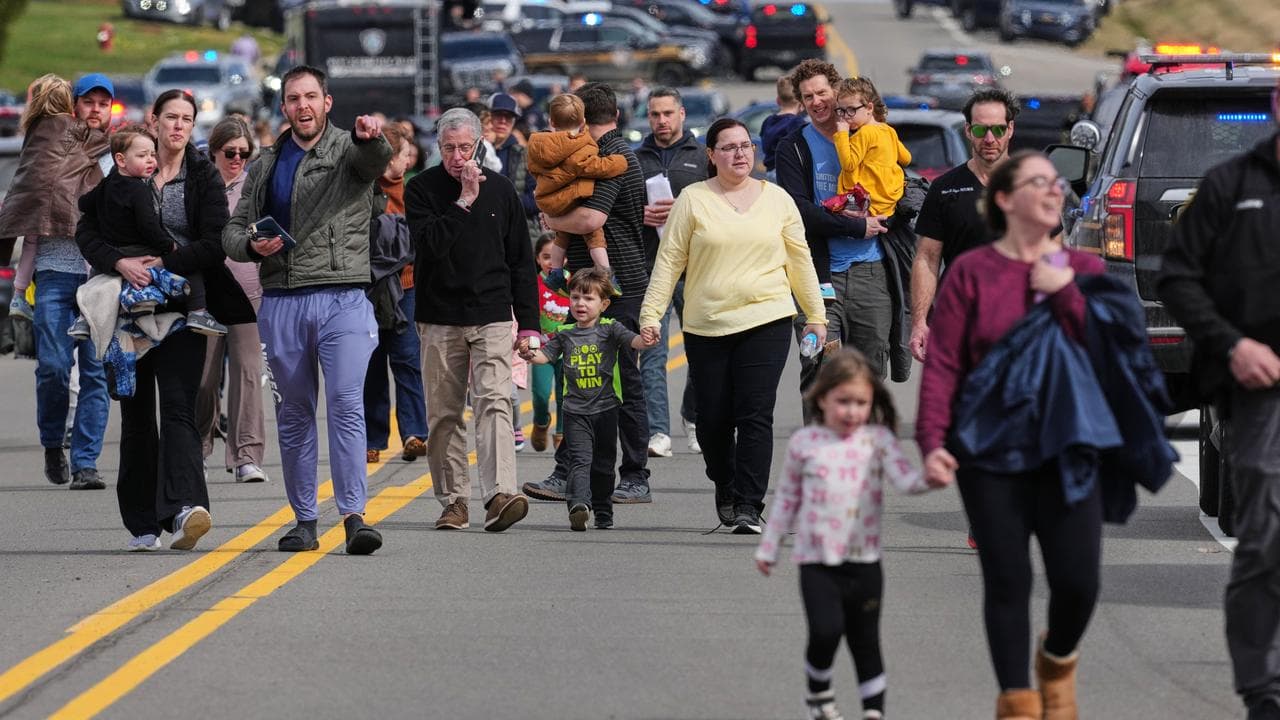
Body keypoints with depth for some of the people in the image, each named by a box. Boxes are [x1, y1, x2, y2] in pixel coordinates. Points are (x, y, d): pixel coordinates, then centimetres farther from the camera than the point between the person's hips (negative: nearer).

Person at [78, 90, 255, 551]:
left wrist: (165, 264, -18)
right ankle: (142, 525, 9)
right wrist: (120, 263, -16)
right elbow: (87, 232, 2)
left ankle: (183, 508, -30)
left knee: (178, 408, -16)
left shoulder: (204, 177, 4)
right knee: (136, 413, 4)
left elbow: (215, 244, -6)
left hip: (182, 309, -2)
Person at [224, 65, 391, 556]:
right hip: (281, 302, 4)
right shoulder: (267, 165, 16)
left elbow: (375, 160, -22)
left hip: (342, 299, -4)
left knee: (346, 406, -14)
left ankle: (354, 516, -18)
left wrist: (370, 138, -46)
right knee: (293, 414, 7)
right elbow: (235, 227, 18)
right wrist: (251, 245, -6)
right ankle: (304, 521, 13)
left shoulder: (348, 151, 3)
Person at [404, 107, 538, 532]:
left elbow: (521, 261, 10)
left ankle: (499, 494, -25)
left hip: (492, 318, 0)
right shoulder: (422, 190, 1)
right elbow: (429, 244, -15)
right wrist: (464, 201, -18)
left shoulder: (500, 189, 7)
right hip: (439, 320, 0)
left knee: (494, 402, -14)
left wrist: (528, 323, 6)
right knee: (444, 414, 3)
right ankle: (454, 500, 11)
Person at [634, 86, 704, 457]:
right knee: (652, 353, -6)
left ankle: (694, 418, 28)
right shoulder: (636, 159, 14)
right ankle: (658, 433, -9)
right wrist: (640, 216, -7)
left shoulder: (702, 157, 9)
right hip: (648, 268, 0)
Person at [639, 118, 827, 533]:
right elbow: (669, 260, 2)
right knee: (713, 418, 5)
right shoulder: (693, 200, 2)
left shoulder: (777, 199, 8)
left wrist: (815, 316, 14)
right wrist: (651, 315, -5)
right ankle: (725, 490, 31)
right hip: (706, 327, 0)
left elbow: (799, 260, 14)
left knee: (755, 415, -11)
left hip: (766, 322, 0)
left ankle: (749, 506, -11)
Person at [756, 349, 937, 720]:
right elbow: (788, 498, 11)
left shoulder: (877, 439, 0)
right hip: (817, 561, -1)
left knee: (866, 640, 9)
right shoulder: (804, 443, 0)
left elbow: (903, 477, -13)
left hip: (864, 561, 1)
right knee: (826, 629, -17)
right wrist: (769, 547, 15)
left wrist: (927, 479, -36)